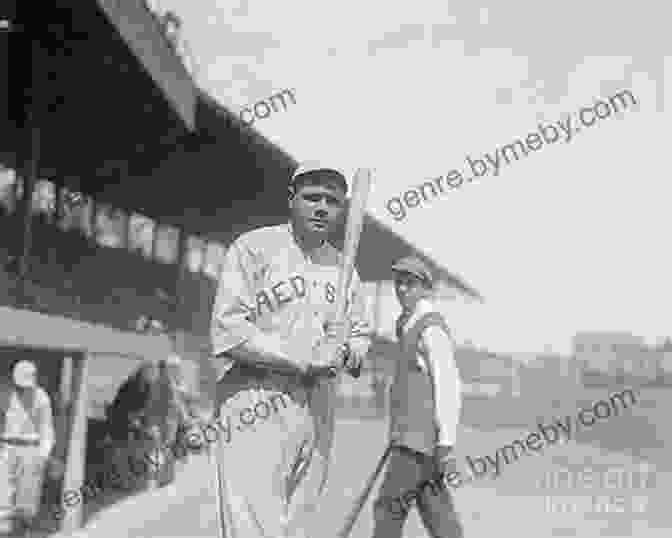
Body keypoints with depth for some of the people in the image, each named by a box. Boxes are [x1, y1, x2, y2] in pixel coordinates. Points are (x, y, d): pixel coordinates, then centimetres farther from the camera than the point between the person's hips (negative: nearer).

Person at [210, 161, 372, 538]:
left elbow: (362, 337, 20)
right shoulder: (254, 248, -3)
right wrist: (304, 360, -16)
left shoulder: (344, 268, 16)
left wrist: (346, 353, -4)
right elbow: (228, 332, -12)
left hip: (319, 415, 6)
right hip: (257, 409, -6)